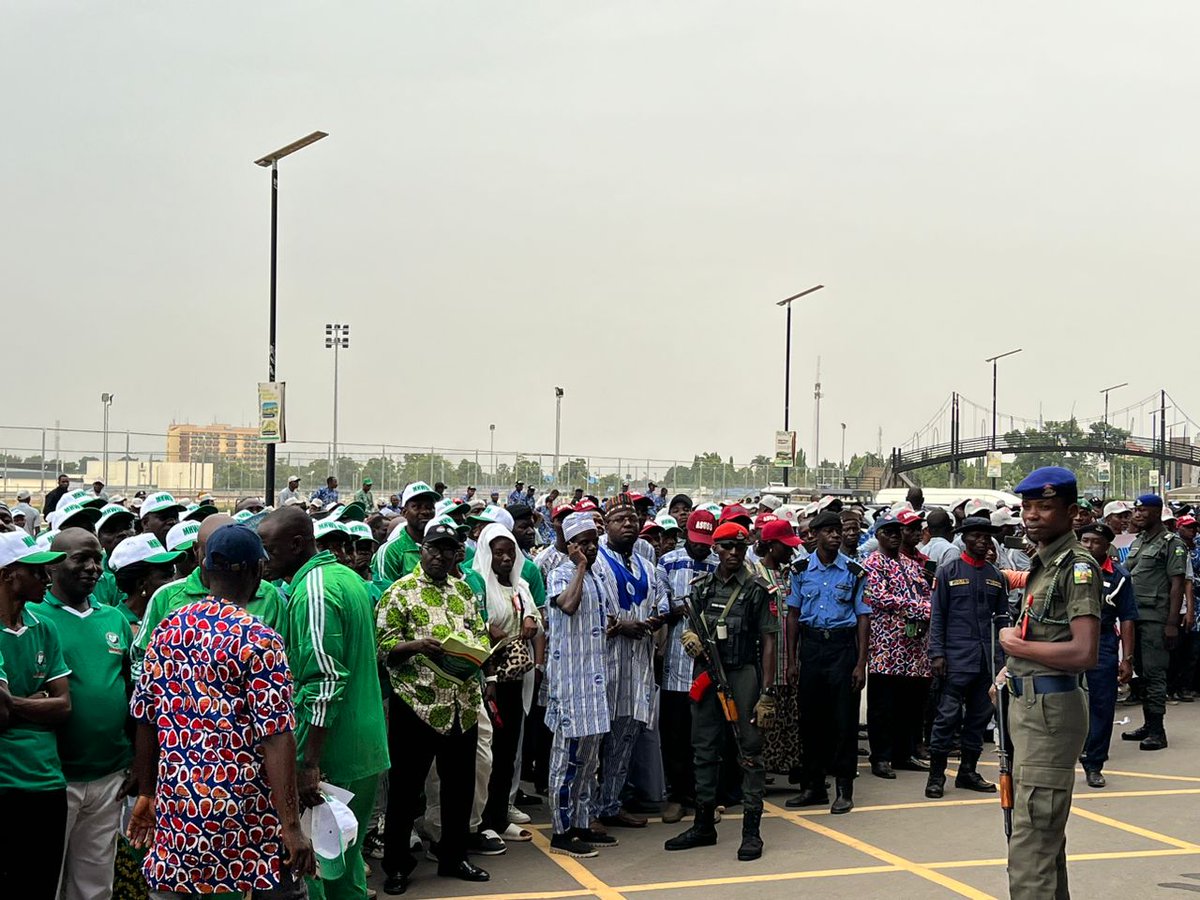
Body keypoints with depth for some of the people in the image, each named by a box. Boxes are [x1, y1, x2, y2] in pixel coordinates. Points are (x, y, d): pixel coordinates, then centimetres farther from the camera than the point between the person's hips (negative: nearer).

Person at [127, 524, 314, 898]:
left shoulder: (167, 629, 3)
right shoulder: (260, 641, -13)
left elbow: (145, 720, 7)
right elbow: (276, 739, -16)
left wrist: (146, 793, 19)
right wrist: (292, 826, -15)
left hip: (176, 805, 5)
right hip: (247, 811, -5)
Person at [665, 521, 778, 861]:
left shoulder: (755, 589, -4)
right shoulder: (701, 587, 10)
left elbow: (767, 642, -6)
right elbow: (691, 626, 20)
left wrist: (767, 693, -11)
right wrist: (689, 637, -6)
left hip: (743, 673, -5)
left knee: (750, 753, -1)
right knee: (705, 750, 11)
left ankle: (751, 831, 5)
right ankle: (704, 825, 22)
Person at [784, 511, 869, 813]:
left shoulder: (854, 571, -1)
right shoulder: (801, 570, 5)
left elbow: (863, 618, 0)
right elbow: (793, 615, 9)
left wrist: (861, 664, -6)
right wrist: (792, 660, 5)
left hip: (842, 645, -2)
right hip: (810, 644, 2)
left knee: (844, 719, -1)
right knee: (810, 718, 8)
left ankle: (844, 789, 9)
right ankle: (812, 786, 19)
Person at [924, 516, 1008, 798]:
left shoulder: (997, 576, 12)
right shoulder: (948, 572, 1)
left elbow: (1003, 618, 15)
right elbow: (937, 616, -1)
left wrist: (1005, 656, 7)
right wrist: (937, 653, -8)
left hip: (989, 659, 5)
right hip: (957, 657, -5)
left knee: (980, 716, 9)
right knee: (948, 714, -6)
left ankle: (968, 771, 19)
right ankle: (936, 775, 1)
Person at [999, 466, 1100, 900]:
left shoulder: (1077, 566, -15)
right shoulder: (1041, 562, 15)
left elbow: (1084, 653, -24)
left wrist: (1017, 645, -13)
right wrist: (1014, 667, 8)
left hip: (1051, 709, -10)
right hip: (1029, 703, 10)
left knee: (1031, 840, -10)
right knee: (1045, 833, 20)